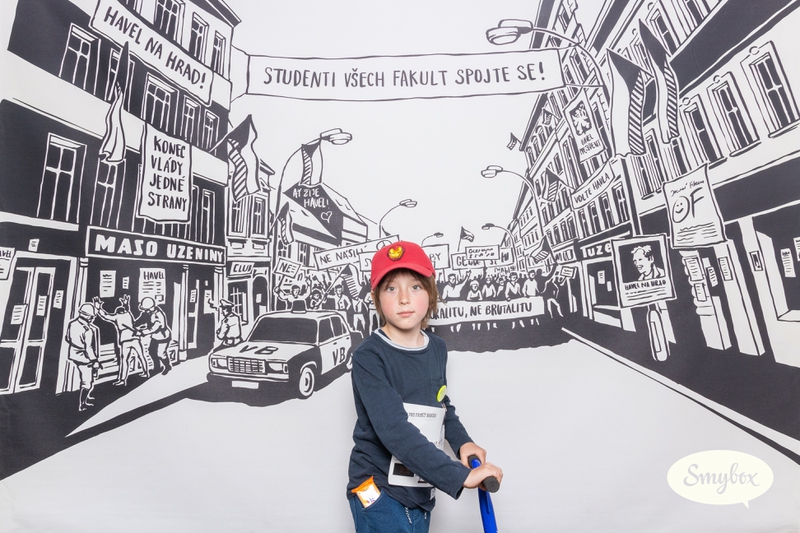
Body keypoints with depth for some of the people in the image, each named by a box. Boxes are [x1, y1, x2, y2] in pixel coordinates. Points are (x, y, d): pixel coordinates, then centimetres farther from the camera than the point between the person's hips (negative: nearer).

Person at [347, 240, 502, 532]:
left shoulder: (438, 349, 0)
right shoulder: (369, 357, -21)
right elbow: (395, 431, -29)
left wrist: (462, 441, 1)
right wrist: (459, 475, -30)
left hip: (420, 492, 6)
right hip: (379, 493, -5)